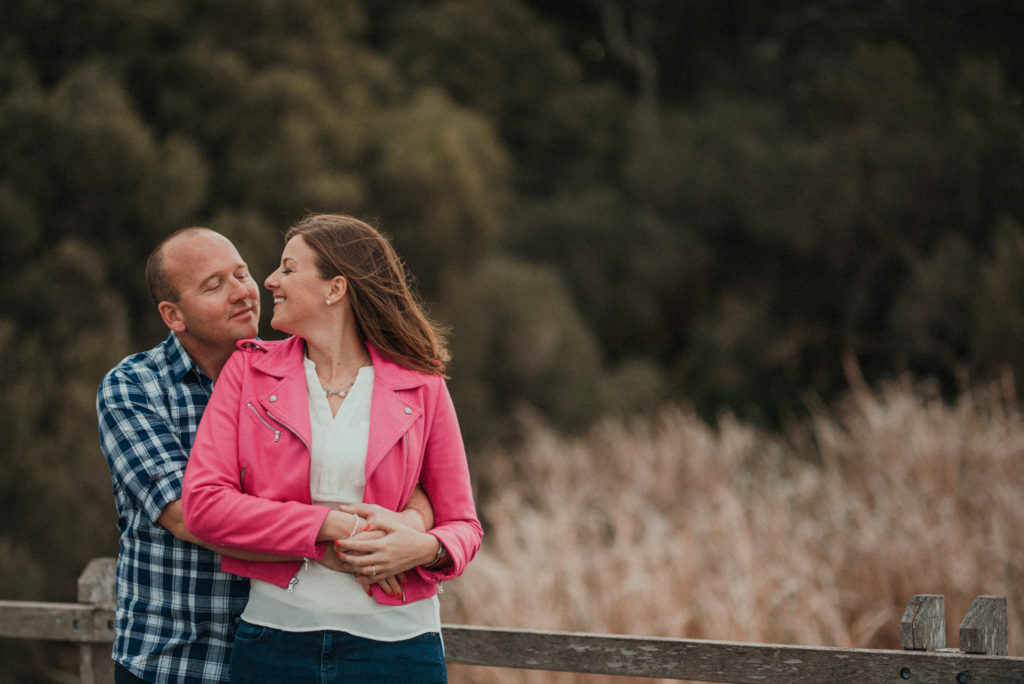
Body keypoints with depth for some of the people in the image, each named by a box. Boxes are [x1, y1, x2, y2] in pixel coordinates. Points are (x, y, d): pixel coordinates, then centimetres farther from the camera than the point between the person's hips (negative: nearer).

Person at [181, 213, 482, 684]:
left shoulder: (420, 389, 3)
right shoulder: (250, 371, 5)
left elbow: (462, 525, 8)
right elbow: (203, 504, -5)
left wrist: (426, 549, -16)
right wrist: (334, 527, -14)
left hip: (392, 643, -1)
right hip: (275, 639, 1)